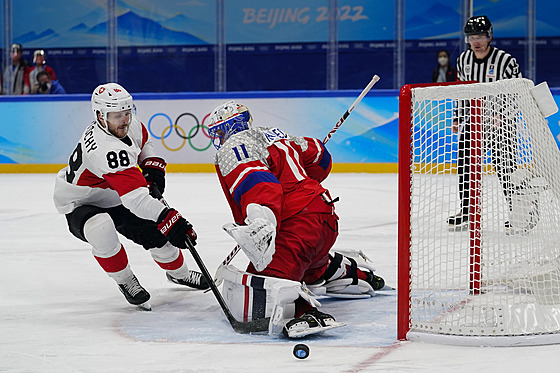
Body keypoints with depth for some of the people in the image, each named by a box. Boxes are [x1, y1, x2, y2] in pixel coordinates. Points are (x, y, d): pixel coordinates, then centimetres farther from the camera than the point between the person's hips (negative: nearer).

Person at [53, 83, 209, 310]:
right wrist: (168, 218, -54)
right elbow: (135, 197, -47)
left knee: (156, 233, 3)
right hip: (79, 204, -8)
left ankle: (178, 273, 35)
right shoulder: (106, 149, -40)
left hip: (113, 199, 8)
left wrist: (152, 165, -2)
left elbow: (143, 140, 15)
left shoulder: (129, 124, -12)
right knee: (101, 230, -39)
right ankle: (125, 282, -14)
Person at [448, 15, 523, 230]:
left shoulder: (506, 61, -16)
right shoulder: (463, 60, 3)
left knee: (504, 167, -10)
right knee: (465, 162, 6)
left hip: (500, 120, -6)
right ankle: (466, 210, 20)